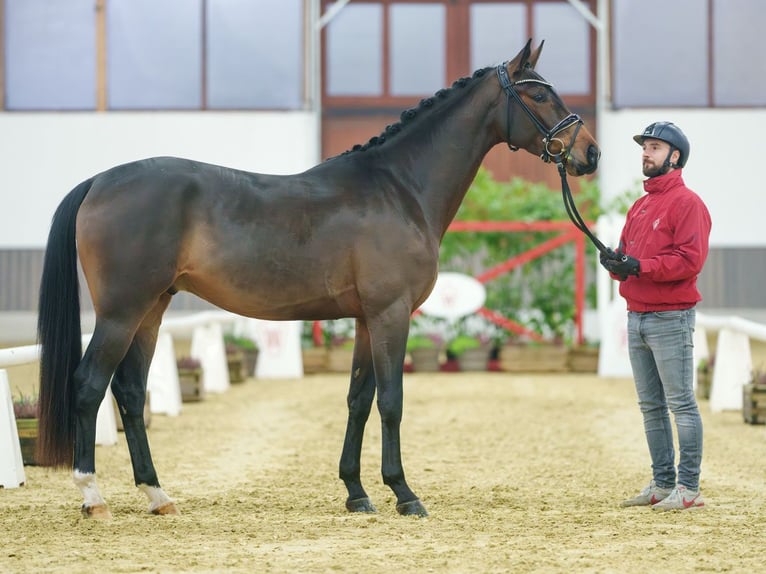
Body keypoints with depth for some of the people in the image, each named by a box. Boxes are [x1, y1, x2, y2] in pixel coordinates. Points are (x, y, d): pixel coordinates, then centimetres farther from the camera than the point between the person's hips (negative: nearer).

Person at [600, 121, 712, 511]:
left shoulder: (687, 203, -8)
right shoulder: (640, 206, 20)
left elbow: (690, 259, -18)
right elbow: (627, 254, 20)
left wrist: (639, 265, -23)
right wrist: (616, 262, -4)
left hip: (670, 318, -9)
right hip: (636, 317, 9)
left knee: (681, 403, -7)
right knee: (650, 405, 12)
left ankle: (689, 488, -6)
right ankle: (662, 484, 18)